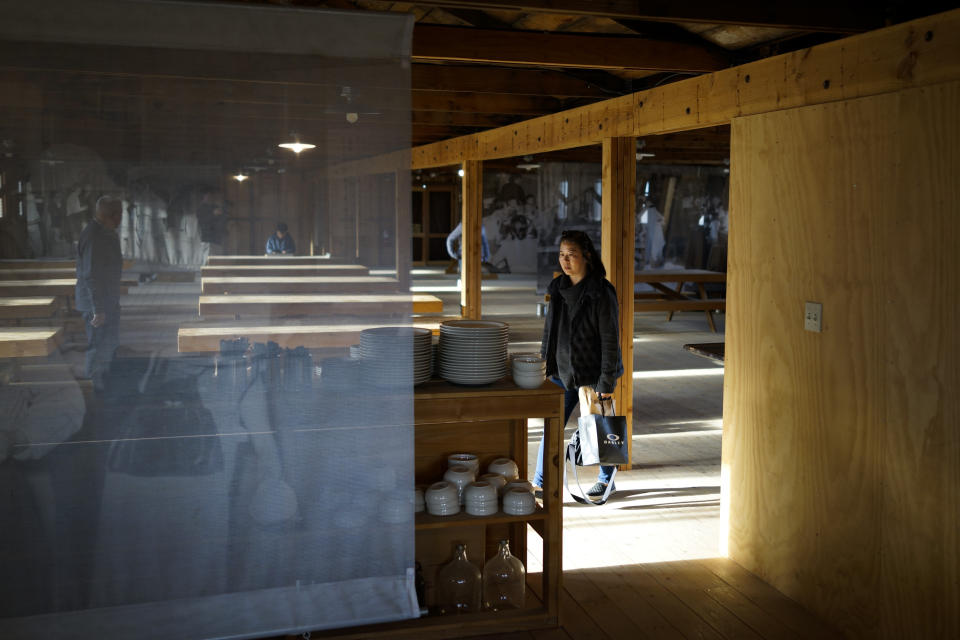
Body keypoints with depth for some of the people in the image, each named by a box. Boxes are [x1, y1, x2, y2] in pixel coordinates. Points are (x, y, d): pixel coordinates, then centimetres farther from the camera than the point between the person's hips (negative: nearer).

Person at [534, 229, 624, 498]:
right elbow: (549, 330, 13)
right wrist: (544, 367, 12)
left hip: (593, 374, -5)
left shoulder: (601, 292, -16)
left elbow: (610, 340, -16)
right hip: (562, 372, 5)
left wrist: (606, 382, -16)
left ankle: (606, 480, 31)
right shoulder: (558, 289, 4)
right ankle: (539, 484, 11)